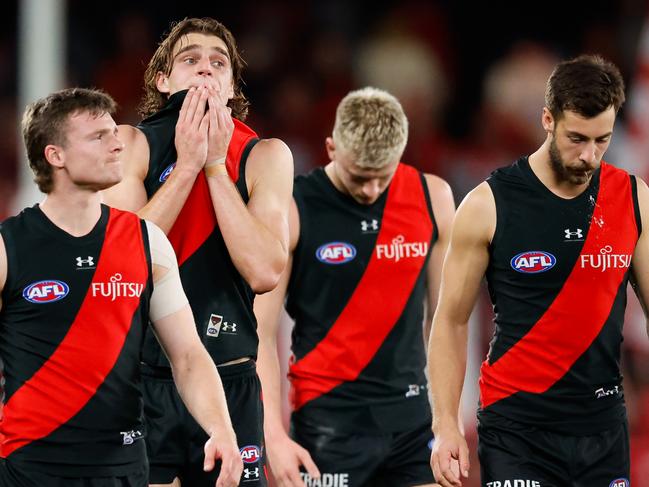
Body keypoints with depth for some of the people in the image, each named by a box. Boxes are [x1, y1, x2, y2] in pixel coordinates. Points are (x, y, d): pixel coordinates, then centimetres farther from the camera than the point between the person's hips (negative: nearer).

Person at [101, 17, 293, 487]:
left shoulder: (265, 156, 2)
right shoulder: (131, 144, -1)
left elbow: (264, 272, -12)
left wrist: (216, 166, -10)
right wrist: (187, 165, -14)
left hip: (230, 381, 1)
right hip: (141, 375, -1)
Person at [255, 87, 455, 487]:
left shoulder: (432, 198, 4)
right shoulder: (293, 210, -7)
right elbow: (261, 334, -6)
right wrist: (275, 436, -15)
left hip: (411, 414, 3)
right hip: (330, 417, -3)